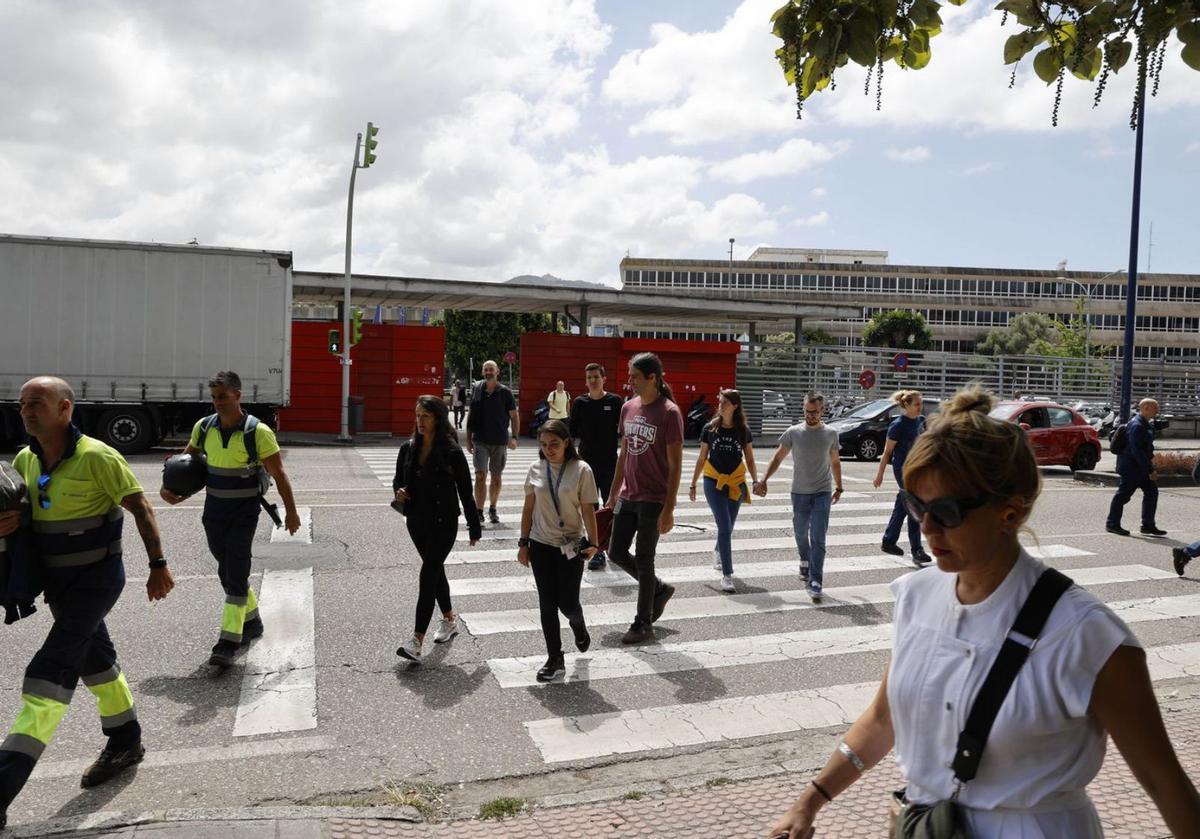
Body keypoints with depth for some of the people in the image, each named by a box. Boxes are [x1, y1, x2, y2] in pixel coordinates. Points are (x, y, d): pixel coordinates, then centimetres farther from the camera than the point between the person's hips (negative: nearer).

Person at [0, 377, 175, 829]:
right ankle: (125, 743, 38)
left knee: (49, 673, -12)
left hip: (95, 580, -8)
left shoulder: (96, 457, -19)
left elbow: (141, 508, -13)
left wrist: (158, 565, -13)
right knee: (95, 659, 20)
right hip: (56, 581, 8)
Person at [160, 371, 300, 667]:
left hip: (244, 512, -5)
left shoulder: (258, 432, -13)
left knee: (236, 574, -8)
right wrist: (167, 487, 0)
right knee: (227, 572, 15)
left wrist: (291, 512, -6)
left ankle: (229, 641, -5)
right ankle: (251, 621, 34)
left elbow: (278, 474, -8)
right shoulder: (203, 427, 1)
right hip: (214, 511, 5)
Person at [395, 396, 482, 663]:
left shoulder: (452, 452, -13)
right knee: (436, 571, 20)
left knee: (428, 575, -12)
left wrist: (474, 528, -3)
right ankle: (449, 620, 40)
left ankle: (416, 642, -13)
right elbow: (398, 479, 15)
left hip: (443, 523, -6)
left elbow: (465, 491, -8)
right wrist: (399, 491, -10)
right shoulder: (408, 449, 2)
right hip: (416, 521, 6)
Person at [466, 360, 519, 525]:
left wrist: (514, 437, -10)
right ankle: (479, 512, -6)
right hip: (480, 441, 0)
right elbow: (471, 415, 10)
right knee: (480, 475, -10)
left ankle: (492, 509, 25)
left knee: (496, 476, 10)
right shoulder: (477, 390, 4)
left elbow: (514, 416, 1)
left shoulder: (505, 392, -1)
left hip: (499, 441, 0)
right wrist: (468, 439, 8)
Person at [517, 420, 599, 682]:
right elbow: (529, 508, 6)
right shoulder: (536, 469, -1)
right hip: (541, 545, 3)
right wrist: (523, 543, 5)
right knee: (547, 604, 5)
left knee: (568, 603, 0)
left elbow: (588, 510, -8)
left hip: (571, 546, -3)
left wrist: (592, 542, -17)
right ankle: (555, 659, 18)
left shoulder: (581, 470, -11)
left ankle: (578, 625, 36)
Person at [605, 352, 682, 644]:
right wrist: (613, 495, 14)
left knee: (643, 562, 2)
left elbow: (675, 465, -15)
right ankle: (660, 589, 33)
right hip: (628, 497, 7)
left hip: (653, 500, -7)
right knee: (616, 554, 11)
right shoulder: (628, 408, 6)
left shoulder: (669, 413, -14)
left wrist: (668, 510, -17)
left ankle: (643, 625, 19)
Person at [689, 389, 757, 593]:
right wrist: (693, 484, 7)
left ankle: (718, 551, 46)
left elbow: (749, 459, 6)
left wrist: (755, 481, -7)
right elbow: (701, 458, 5)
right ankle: (727, 575, -6)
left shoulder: (743, 431, 1)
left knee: (727, 528, 12)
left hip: (736, 483, 2)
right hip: (713, 482, -2)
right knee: (725, 527, -10)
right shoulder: (710, 429, -1)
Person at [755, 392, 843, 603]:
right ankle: (805, 561, 44)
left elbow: (835, 462, 15)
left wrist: (838, 487, 16)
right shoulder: (793, 433, -2)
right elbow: (778, 458, -1)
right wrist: (764, 480, -13)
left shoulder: (831, 434, 3)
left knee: (818, 539, -8)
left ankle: (815, 582, -7)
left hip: (822, 493, -1)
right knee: (801, 534, 15)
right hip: (799, 492, 1)